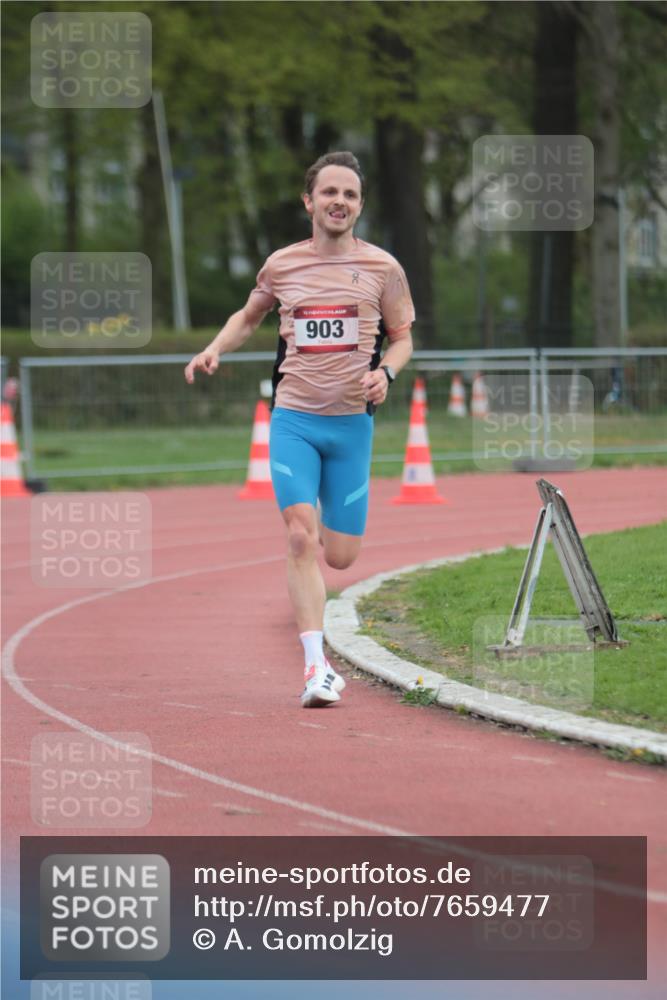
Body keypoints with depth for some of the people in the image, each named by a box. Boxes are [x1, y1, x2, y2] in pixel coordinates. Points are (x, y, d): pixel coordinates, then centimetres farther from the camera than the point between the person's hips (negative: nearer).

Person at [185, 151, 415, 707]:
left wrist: (385, 372, -10)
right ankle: (316, 667, -17)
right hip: (293, 420, 0)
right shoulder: (282, 265, 4)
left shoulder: (382, 268, 2)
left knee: (340, 556, 1)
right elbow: (249, 317, 23)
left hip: (352, 422, 1)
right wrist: (215, 348, 4)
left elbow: (402, 337, 11)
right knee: (302, 538, -17)